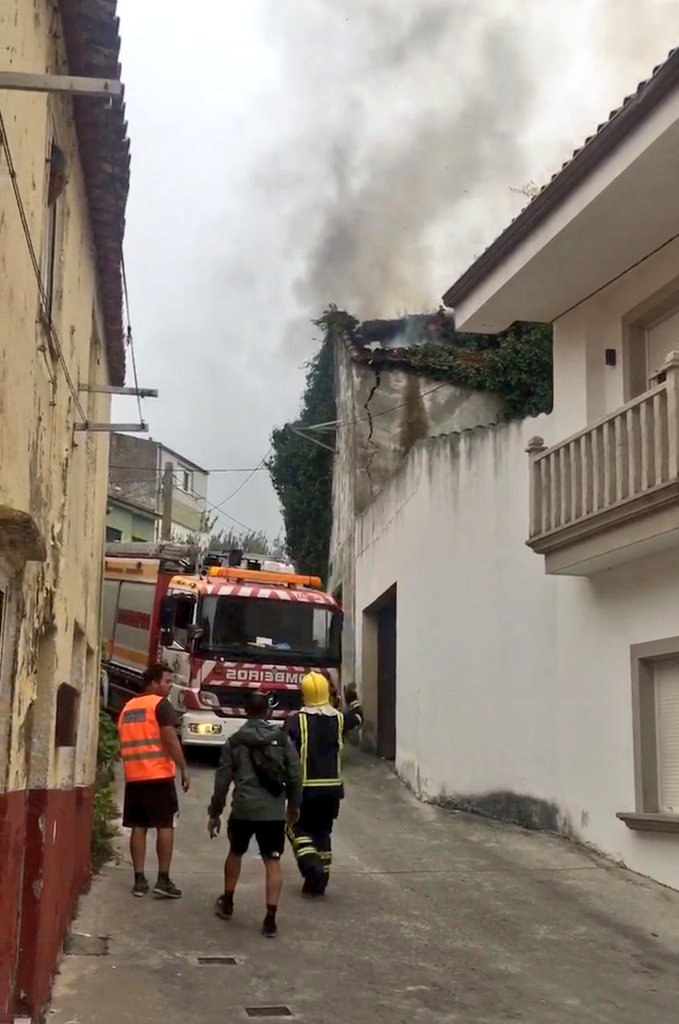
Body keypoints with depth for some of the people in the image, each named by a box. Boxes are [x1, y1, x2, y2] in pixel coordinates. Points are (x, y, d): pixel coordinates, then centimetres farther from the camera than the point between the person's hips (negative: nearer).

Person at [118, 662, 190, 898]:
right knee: (165, 826, 0)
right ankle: (163, 880, -2)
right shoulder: (161, 705, -6)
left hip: (133, 777, 6)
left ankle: (139, 879, 6)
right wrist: (184, 769, -11)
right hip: (159, 775, -6)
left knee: (138, 827, 7)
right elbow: (170, 739, -15)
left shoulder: (127, 708, 17)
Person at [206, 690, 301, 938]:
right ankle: (270, 919, -5)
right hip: (274, 811, 0)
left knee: (235, 853, 23)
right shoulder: (283, 739, 2)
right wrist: (294, 805, 18)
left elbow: (222, 780, 2)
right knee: (273, 862, 3)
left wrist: (214, 812, 10)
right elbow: (294, 776, 4)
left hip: (243, 809, 0)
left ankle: (227, 904, 36)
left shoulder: (235, 741, 1)